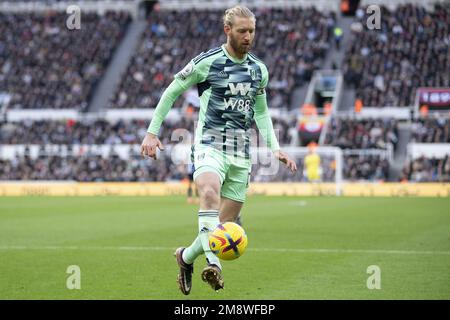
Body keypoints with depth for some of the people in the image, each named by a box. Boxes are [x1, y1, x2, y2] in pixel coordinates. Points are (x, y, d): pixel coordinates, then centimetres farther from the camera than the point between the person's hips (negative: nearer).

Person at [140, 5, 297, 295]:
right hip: (210, 145, -5)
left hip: (241, 155, 5)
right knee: (209, 193, -36)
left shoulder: (259, 70, 12)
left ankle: (186, 257, 30)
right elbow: (171, 93, 5)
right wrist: (152, 132, 1)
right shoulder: (206, 62, -4)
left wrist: (275, 147, 15)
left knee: (226, 225, 3)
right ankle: (214, 263, -48)